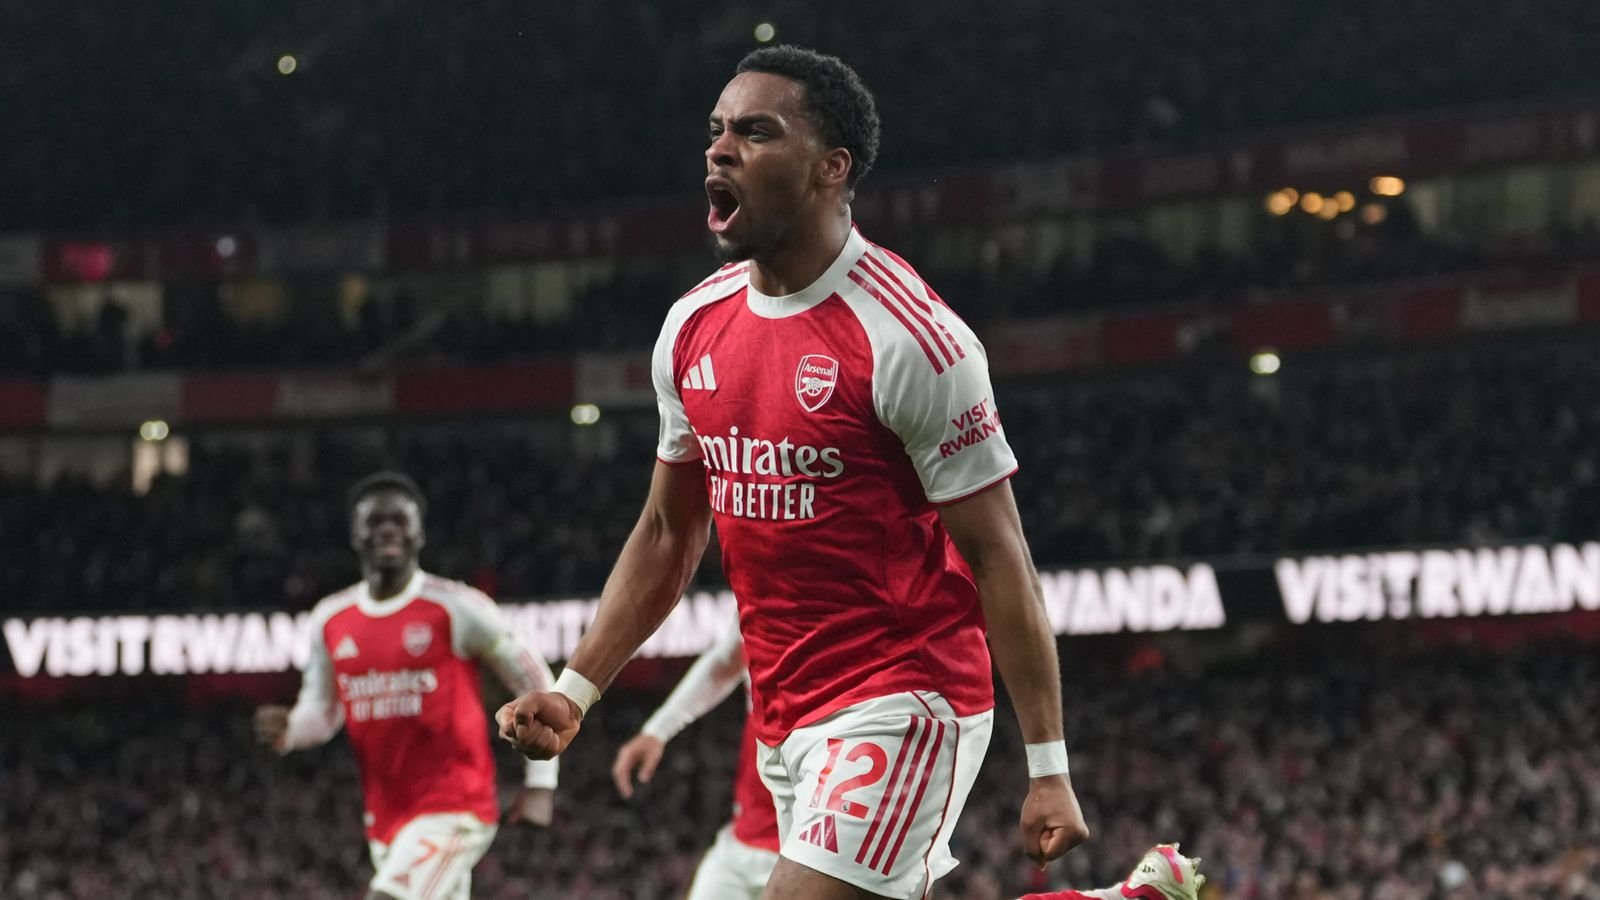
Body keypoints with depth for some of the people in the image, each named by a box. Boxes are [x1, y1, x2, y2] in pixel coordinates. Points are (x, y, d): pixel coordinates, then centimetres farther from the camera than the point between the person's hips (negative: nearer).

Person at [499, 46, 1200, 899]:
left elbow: (997, 556, -12)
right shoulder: (691, 326, 6)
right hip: (783, 720, 8)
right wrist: (574, 691, 8)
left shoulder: (909, 338, -15)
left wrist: (1047, 767, -14)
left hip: (900, 705, -8)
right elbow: (668, 534, 17)